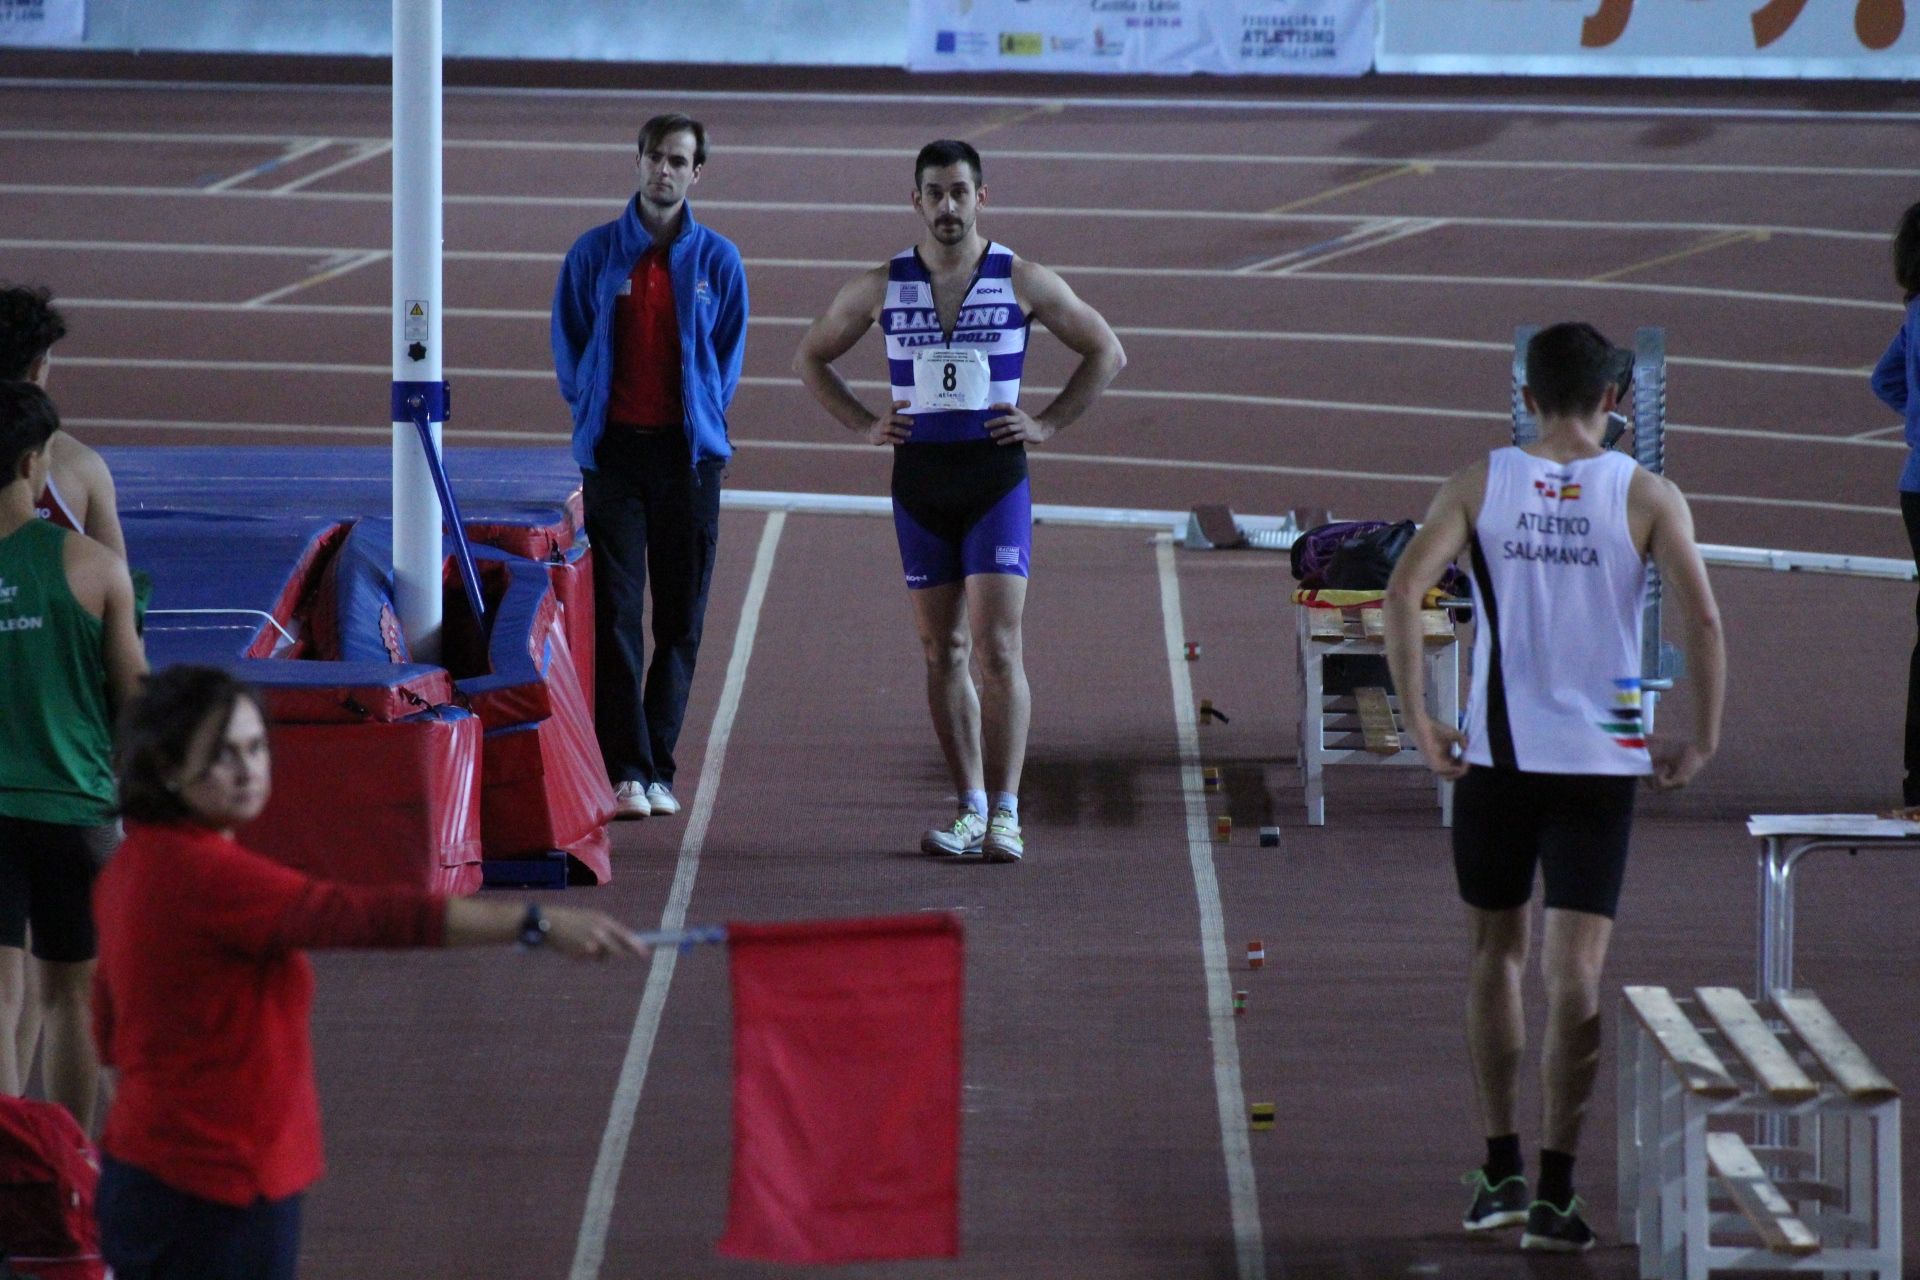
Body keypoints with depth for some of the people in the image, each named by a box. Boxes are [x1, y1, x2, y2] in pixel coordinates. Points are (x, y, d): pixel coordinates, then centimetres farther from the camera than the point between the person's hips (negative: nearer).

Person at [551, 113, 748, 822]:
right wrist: (592, 413, 5)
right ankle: (626, 770, -10)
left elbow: (729, 352, 12)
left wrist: (702, 419, 5)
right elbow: (568, 340, 10)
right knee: (616, 612, -8)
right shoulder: (595, 252, 4)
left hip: (688, 451, 1)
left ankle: (657, 765, 10)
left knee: (680, 617, 3)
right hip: (614, 450, -1)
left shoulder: (718, 260, 5)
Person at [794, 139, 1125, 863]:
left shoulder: (1023, 282, 0)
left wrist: (1047, 425, -1)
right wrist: (864, 425, 4)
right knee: (942, 653, 5)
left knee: (997, 648, -10)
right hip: (919, 481, 3)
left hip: (997, 478, -3)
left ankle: (1005, 813, -10)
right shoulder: (881, 287, 5)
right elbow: (811, 357, 17)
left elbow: (1106, 353, 9)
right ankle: (970, 810, 12)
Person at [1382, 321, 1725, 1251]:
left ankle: (1500, 1170, 22)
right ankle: (1554, 1192, -7)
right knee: (1575, 970, -1)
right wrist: (1700, 741, 0)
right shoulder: (1646, 497, -2)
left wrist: (1418, 723, -5)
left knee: (1495, 952, 18)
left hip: (1495, 755, 1)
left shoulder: (1480, 485, 1)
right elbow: (1702, 621, -11)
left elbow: (1403, 591, -10)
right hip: (1601, 758, -1)